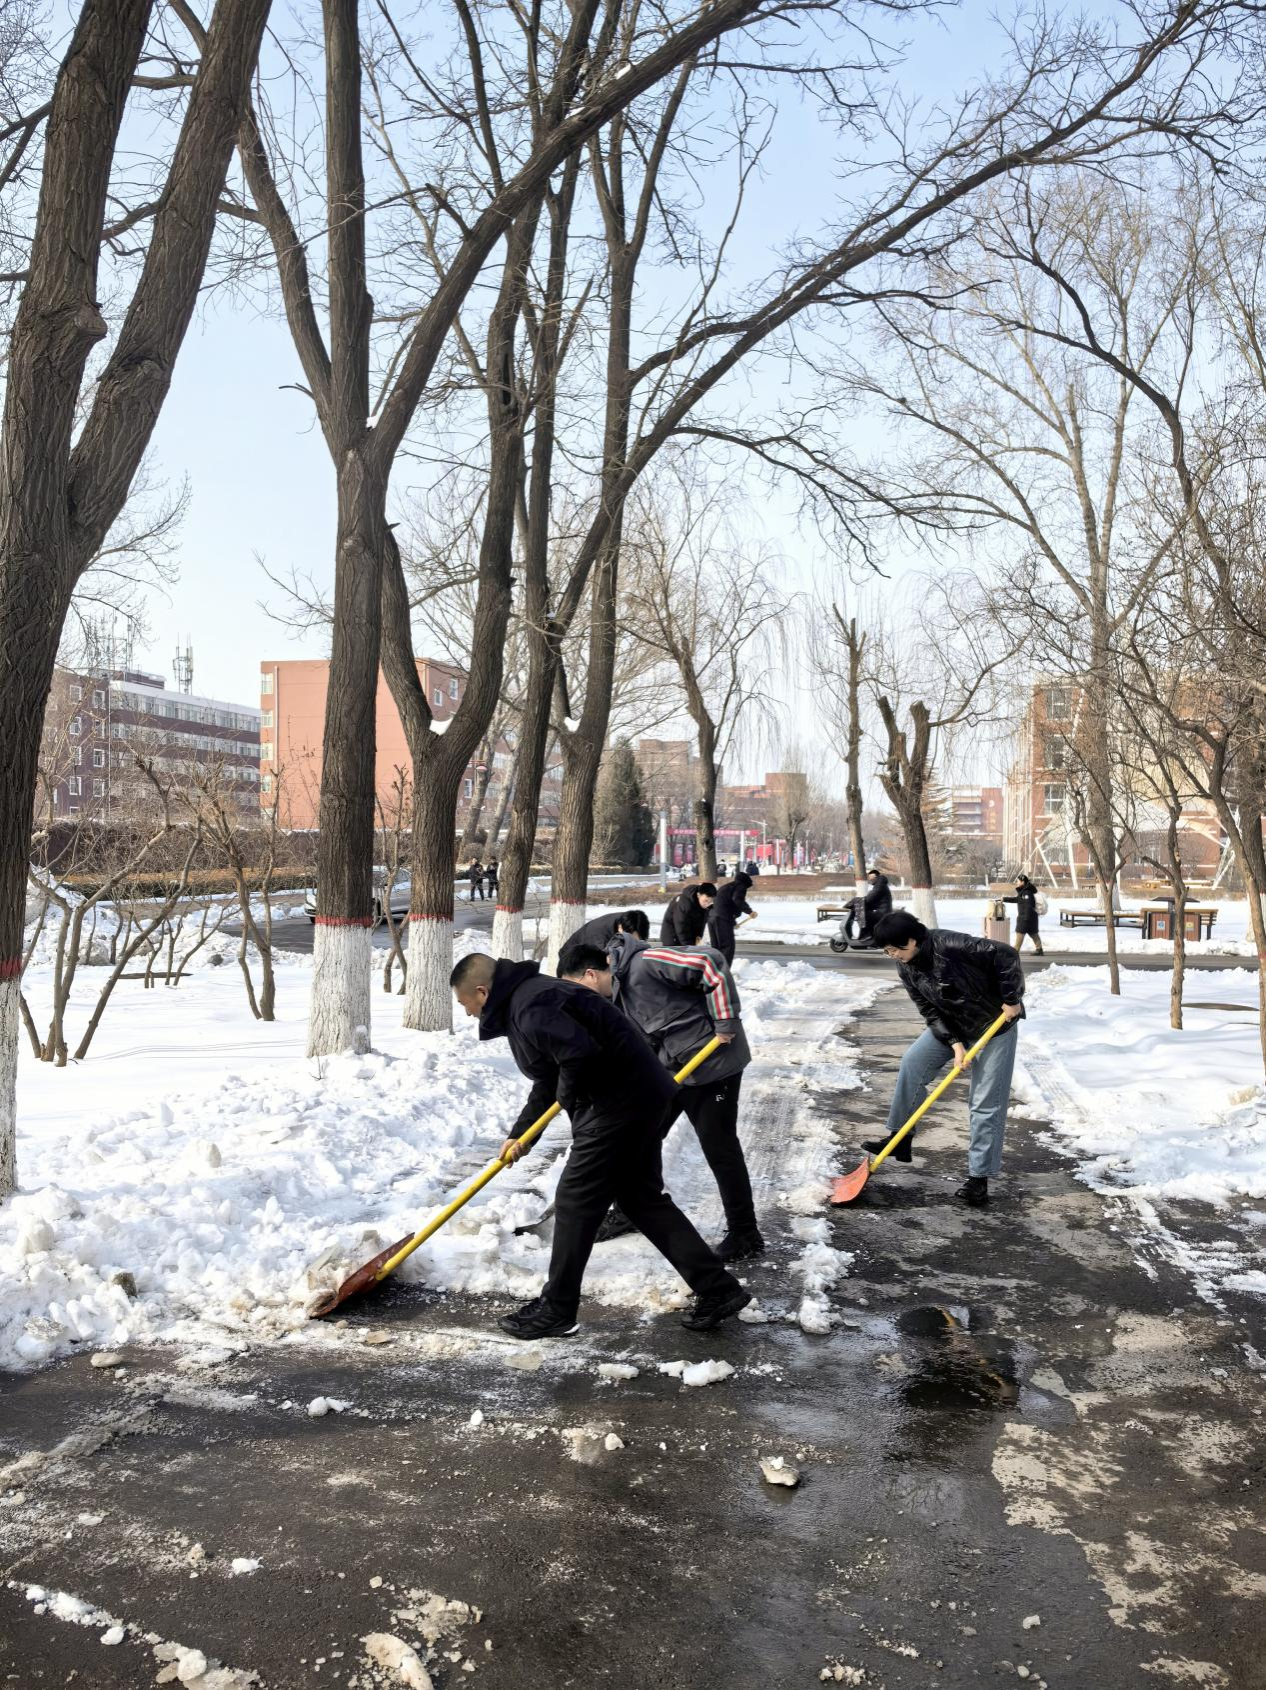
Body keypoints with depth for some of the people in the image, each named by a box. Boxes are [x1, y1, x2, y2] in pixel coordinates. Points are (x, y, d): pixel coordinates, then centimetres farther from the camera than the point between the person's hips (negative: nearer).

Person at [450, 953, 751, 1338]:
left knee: (575, 1203, 1)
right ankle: (718, 1290, 19)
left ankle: (555, 1310, 15)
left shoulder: (531, 1008, -18)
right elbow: (548, 1082, 28)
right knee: (643, 1197, 16)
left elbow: (581, 1053, -32)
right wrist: (519, 1133, 30)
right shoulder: (524, 1000, 17)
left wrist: (569, 1098, -12)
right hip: (644, 1096, 11)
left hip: (619, 1103, -11)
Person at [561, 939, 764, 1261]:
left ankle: (745, 1235, 11)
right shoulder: (615, 1000, 8)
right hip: (670, 1068, 9)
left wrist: (726, 1022, -21)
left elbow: (709, 963, -25)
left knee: (719, 1149, -2)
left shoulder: (645, 962, -21)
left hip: (713, 1062, -9)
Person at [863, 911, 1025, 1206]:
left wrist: (1011, 999, -24)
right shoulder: (906, 967, -10)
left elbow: (1006, 954, -30)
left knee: (986, 1103, -5)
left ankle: (979, 1176, 3)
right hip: (952, 1026, 7)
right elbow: (930, 1011, -7)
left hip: (995, 1022, -7)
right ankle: (899, 1138, 12)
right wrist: (955, 1044, -19)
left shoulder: (950, 945, -33)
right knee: (912, 1063, -2)